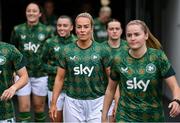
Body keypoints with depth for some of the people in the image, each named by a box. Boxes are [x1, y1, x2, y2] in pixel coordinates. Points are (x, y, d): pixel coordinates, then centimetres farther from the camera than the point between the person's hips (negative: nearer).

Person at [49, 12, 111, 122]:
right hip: (73, 102, 1)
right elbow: (60, 78, 8)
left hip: (97, 102, -1)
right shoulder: (67, 51, 3)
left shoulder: (102, 50, 0)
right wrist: (53, 103, 5)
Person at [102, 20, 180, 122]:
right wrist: (104, 117, 9)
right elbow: (110, 90, 8)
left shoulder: (158, 57, -9)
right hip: (125, 117, 0)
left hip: (153, 117, 0)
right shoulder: (119, 60, -4)